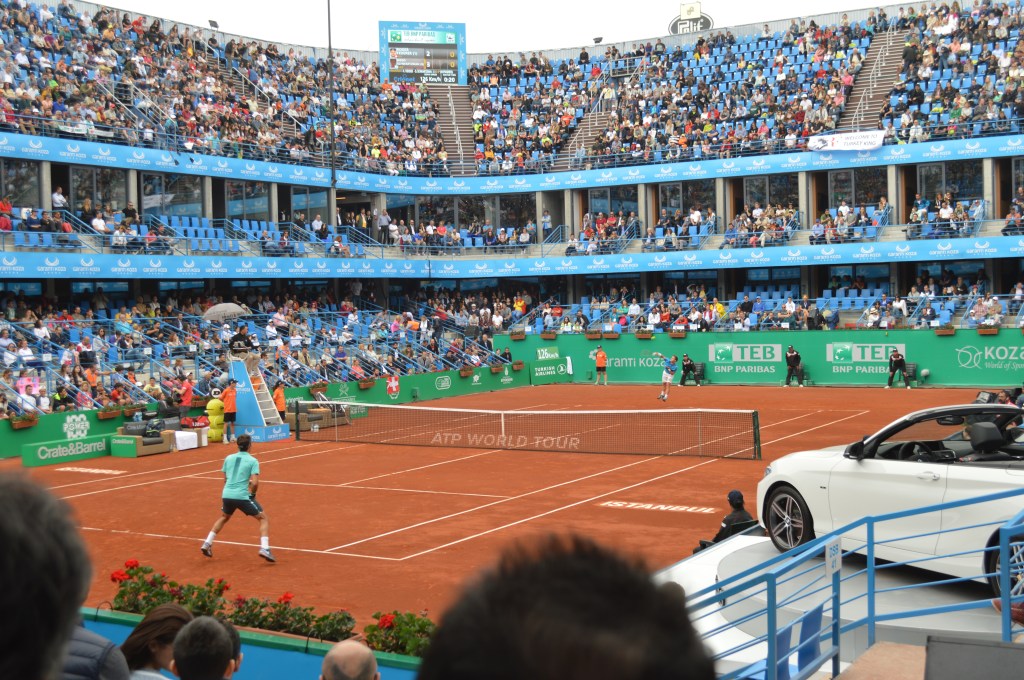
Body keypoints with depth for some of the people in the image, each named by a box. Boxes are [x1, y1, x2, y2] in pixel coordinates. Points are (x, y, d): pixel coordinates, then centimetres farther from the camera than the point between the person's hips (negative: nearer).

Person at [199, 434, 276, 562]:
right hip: (242, 496, -5)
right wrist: (252, 494, 8)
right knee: (263, 519, 9)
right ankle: (264, 548, -9)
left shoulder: (228, 458, 11)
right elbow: (255, 483, -12)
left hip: (227, 495, 5)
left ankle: (207, 544, 28)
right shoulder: (253, 461, -2)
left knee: (223, 517, 34)